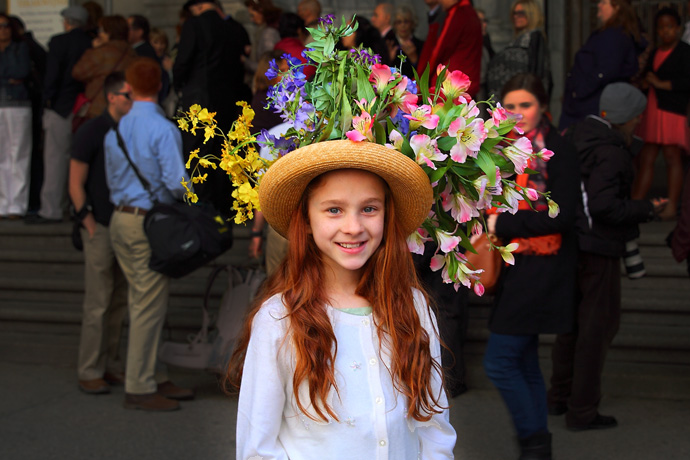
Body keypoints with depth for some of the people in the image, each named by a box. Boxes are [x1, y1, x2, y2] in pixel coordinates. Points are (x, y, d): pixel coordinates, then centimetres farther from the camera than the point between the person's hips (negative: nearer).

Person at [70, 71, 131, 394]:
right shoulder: (91, 132, -7)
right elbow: (76, 186, -6)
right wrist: (91, 227, -10)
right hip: (102, 227, -6)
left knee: (119, 301, 10)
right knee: (98, 302, -3)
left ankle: (111, 365, 20)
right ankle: (89, 372, 6)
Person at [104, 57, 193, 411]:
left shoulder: (115, 130, 8)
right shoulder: (163, 129, -15)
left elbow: (111, 179, 15)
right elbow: (176, 181, -19)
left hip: (121, 219, 8)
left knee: (144, 302, 15)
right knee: (149, 305, -1)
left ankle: (155, 378, 24)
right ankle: (139, 388, 5)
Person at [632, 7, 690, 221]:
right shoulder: (654, 53, 21)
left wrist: (662, 84, -9)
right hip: (652, 110, 6)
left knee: (672, 157, -8)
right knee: (645, 158, 2)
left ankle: (671, 207, -6)